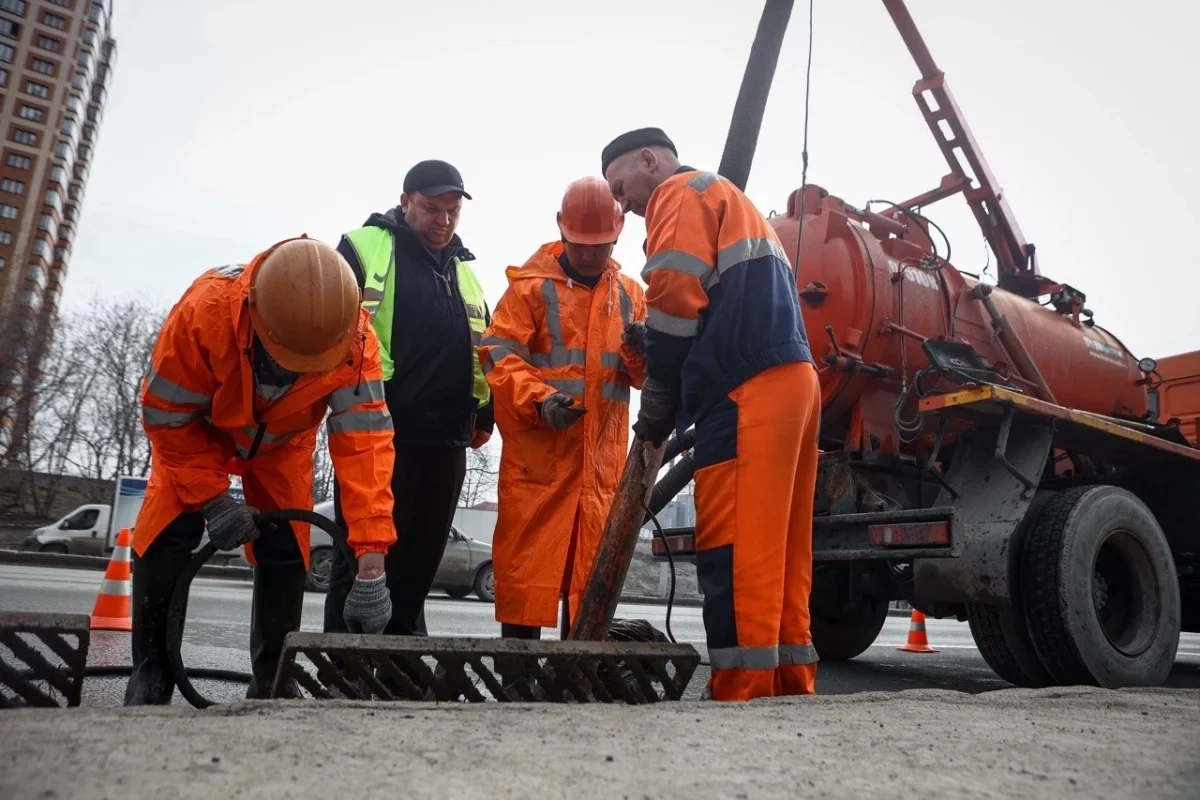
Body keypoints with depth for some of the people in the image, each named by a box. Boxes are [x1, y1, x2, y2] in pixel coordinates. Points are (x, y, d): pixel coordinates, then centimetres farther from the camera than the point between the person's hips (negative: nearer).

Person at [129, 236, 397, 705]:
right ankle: (150, 676, 7)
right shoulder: (203, 310, -41)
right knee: (166, 539, -13)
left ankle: (272, 682, 12)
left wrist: (371, 558, -45)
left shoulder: (355, 340, -38)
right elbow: (166, 414, -26)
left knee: (286, 552, -4)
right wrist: (212, 498, -27)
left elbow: (365, 440, -40)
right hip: (197, 427, -1)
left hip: (283, 442, 1)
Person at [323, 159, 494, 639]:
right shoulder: (362, 248, 3)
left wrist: (483, 414, 15)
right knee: (362, 557, 0)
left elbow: (484, 350, 24)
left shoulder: (466, 271, 22)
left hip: (445, 443, 6)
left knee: (419, 561, 13)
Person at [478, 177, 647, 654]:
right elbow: (498, 357, -9)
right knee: (528, 560, -1)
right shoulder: (531, 285, 0)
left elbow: (644, 376, 13)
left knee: (592, 565, 11)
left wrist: (642, 351, -10)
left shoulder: (629, 294, 14)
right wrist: (538, 398, -24)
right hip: (537, 454, -4)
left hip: (602, 459, 5)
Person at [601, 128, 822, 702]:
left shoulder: (681, 193, 5)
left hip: (748, 389, -10)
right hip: (793, 380, 10)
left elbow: (675, 300, -8)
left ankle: (743, 692, -8)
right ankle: (790, 684, 12)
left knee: (733, 548, -10)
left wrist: (655, 412, -1)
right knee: (776, 548, 8)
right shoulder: (736, 206, 34)